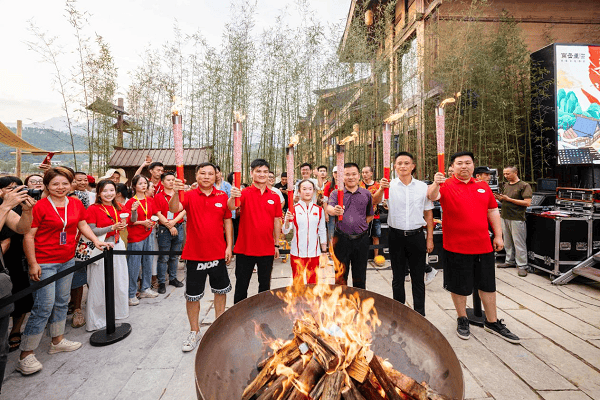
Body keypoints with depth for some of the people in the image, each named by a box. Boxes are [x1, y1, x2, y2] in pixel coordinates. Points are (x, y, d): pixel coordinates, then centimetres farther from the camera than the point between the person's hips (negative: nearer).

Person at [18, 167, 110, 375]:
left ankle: (57, 341, 33)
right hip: (44, 263, -6)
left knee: (62, 302, 16)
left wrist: (96, 241, 2)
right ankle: (25, 356, 11)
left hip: (68, 260, 6)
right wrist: (33, 264, -13)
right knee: (44, 307, -4)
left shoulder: (76, 204, 3)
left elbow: (83, 225, 14)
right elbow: (28, 236, -11)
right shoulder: (40, 206, -12)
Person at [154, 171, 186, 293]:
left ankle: (173, 278, 28)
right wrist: (170, 226, -11)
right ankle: (161, 282, 11)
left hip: (178, 228, 3)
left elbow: (184, 211, 0)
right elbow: (158, 214, -6)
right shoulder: (158, 197, 0)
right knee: (164, 257, 0)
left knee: (175, 256, 14)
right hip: (164, 229, -3)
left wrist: (174, 221, -14)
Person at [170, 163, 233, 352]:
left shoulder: (222, 196, 2)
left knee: (220, 290, 17)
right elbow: (174, 209, -21)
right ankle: (194, 331, 30)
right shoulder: (189, 196, -3)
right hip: (194, 254, -2)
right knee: (192, 295, 9)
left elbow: (227, 222, 5)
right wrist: (175, 193, -40)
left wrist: (229, 246, 1)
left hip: (218, 254, 2)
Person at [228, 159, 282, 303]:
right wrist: (232, 197, -47)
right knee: (241, 285, 10)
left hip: (267, 249, 3)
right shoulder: (244, 193, -5)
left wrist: (276, 245, 9)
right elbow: (231, 207, -24)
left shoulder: (274, 196, 4)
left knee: (265, 285, 16)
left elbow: (277, 222, 9)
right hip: (245, 248, -2)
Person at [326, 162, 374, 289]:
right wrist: (335, 210, -40)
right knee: (340, 274, 8)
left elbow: (370, 215, 16)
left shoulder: (366, 194, 7)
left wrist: (361, 225, 2)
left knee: (360, 275, 13)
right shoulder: (336, 193, 0)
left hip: (361, 239, 2)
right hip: (341, 239, -1)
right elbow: (329, 208, -19)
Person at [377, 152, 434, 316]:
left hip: (417, 236, 1)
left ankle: (420, 314, 24)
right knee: (397, 278, 13)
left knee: (418, 278, 10)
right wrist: (381, 189, -40)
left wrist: (430, 238, 4)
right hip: (396, 236, 0)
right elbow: (376, 201, -19)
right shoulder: (390, 185, -2)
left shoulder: (422, 186, 3)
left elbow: (428, 213, 7)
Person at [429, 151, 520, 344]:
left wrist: (498, 235, 10)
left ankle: (492, 322, 34)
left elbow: (493, 212, 14)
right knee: (459, 286, 9)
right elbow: (432, 196, -25)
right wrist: (435, 184, -46)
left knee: (488, 285, 16)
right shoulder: (446, 186, -5)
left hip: (484, 245, 5)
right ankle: (462, 320, 30)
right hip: (457, 246, -4)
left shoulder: (483, 187, 10)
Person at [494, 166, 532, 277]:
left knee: (519, 243, -2)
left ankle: (522, 266, 6)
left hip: (517, 219, -7)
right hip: (505, 217, 7)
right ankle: (510, 261, 24)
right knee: (507, 242, 13)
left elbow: (527, 203, -14)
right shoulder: (506, 185, 15)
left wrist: (509, 199, -17)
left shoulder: (524, 186, -6)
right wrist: (499, 198, -1)